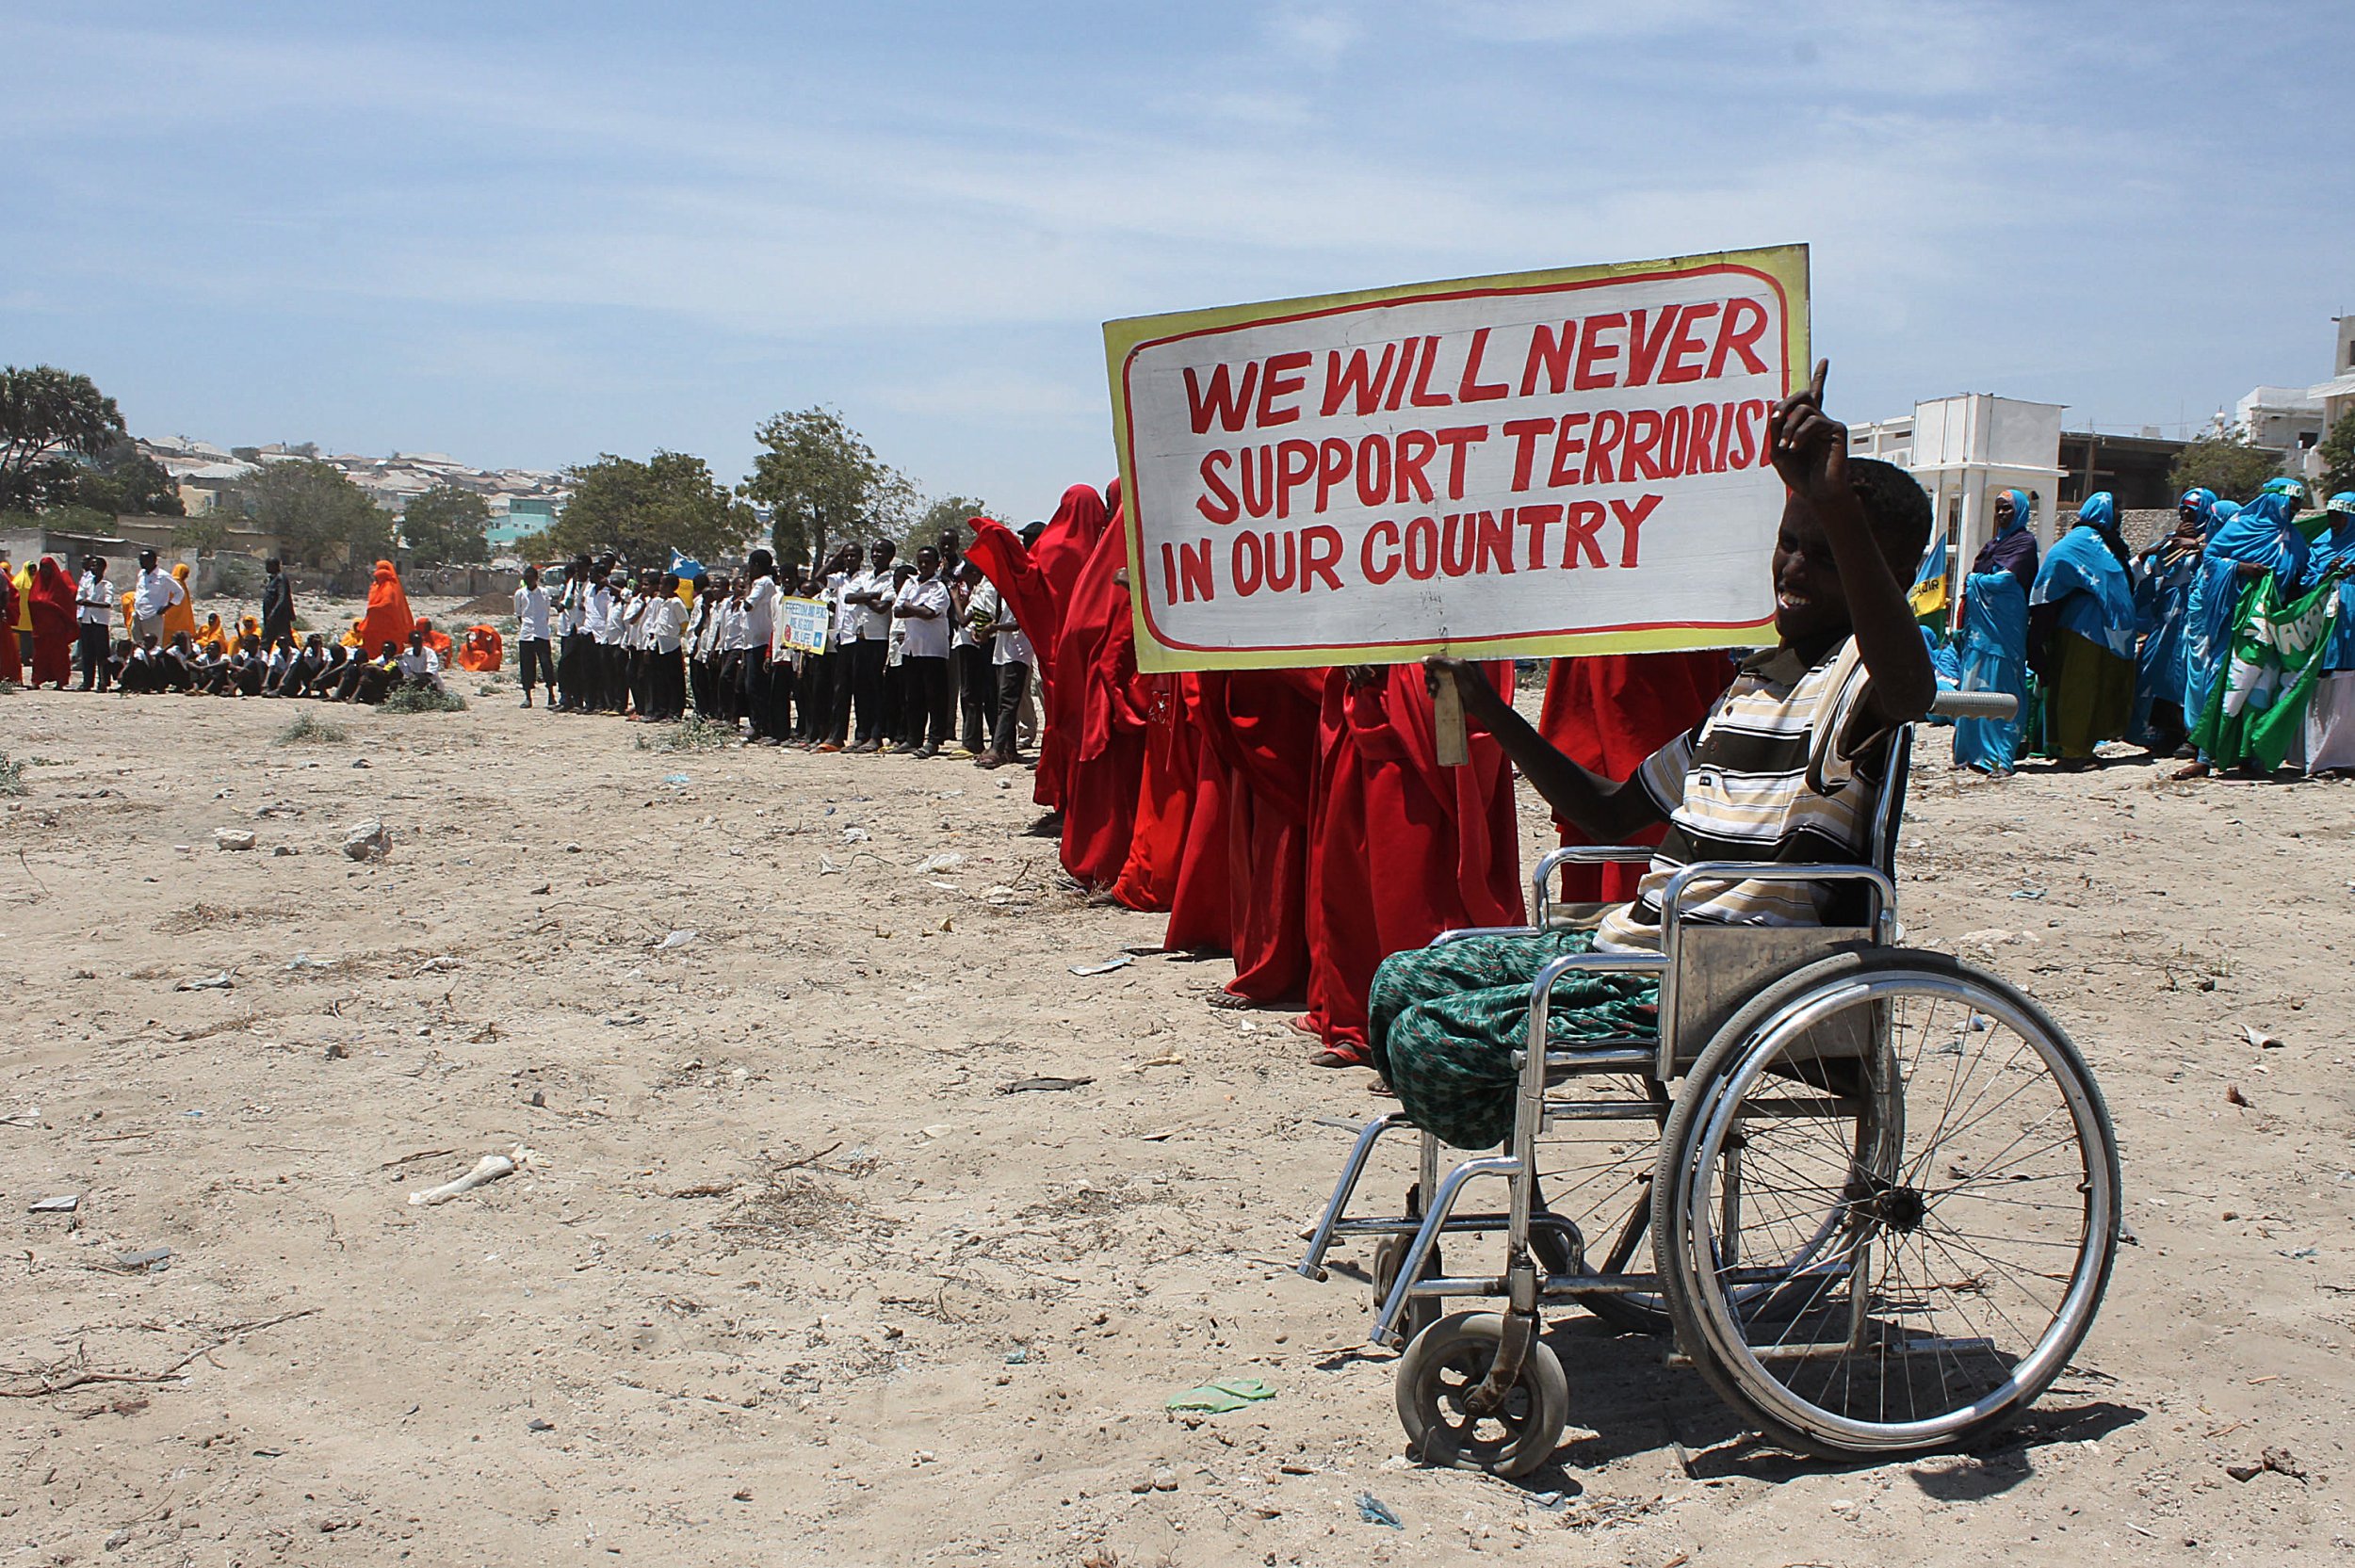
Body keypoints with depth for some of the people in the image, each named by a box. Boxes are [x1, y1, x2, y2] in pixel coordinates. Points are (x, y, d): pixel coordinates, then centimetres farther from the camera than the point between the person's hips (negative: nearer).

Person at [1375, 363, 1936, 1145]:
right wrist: (1490, 710, 14)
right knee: (1401, 981, 7)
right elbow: (1611, 813, 24)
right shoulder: (1753, 680, 18)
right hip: (1622, 943, 9)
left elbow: (1911, 688, -40)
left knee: (1432, 1044, -18)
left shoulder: (1860, 672, -10)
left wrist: (1839, 506, -53)